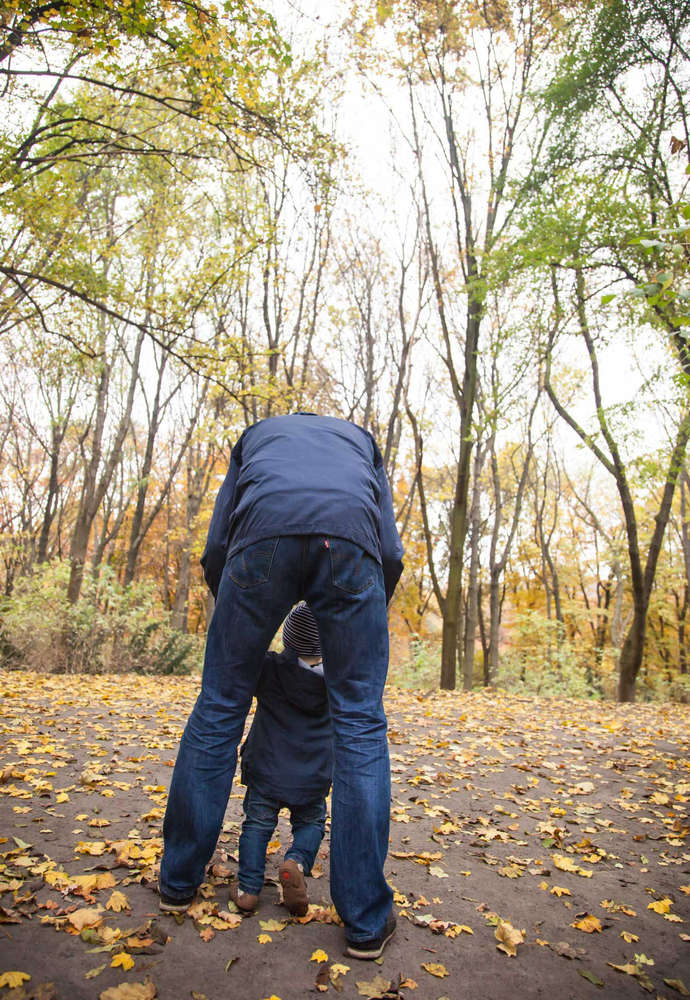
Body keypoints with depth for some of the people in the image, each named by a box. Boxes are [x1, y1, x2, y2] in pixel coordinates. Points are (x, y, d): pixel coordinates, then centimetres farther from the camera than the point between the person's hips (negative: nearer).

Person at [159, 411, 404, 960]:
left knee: (219, 706, 15)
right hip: (350, 540, 0)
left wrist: (244, 639, 38)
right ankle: (367, 919, 13)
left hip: (262, 536, 1)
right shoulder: (362, 441, 39)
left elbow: (215, 550, 28)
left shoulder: (255, 436, 40)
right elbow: (392, 555, 25)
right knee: (360, 720, 9)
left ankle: (180, 878, 29)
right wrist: (364, 629, 37)